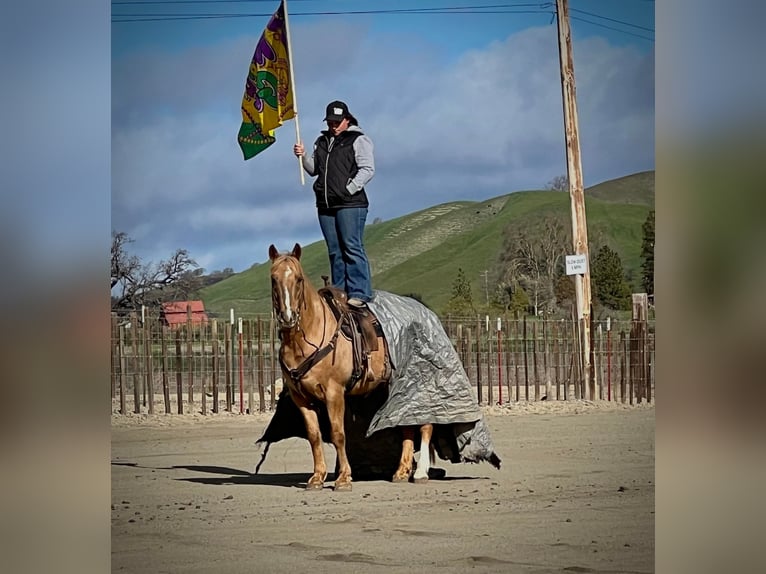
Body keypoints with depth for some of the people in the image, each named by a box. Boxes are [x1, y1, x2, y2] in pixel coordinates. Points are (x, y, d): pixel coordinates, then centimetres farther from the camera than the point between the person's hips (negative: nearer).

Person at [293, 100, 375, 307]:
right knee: (335, 251, 8)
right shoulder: (322, 141, 19)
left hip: (350, 204, -7)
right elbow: (314, 169, 22)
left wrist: (349, 189, -17)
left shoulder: (358, 140, -1)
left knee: (352, 248, -11)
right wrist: (303, 156, 3)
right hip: (325, 205, 7)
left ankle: (359, 293, -14)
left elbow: (367, 169, -9)